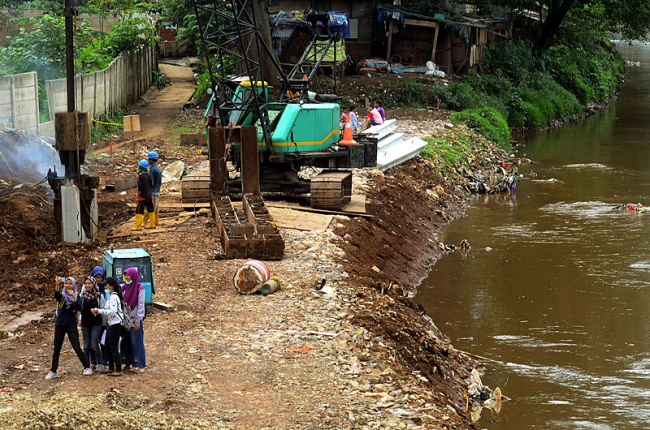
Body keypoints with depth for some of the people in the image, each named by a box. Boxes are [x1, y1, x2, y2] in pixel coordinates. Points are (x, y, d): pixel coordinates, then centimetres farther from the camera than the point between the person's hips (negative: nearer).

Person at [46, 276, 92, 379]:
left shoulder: (77, 296, 1)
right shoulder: (61, 295, 1)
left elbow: (79, 308, -16)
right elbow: (56, 295, -24)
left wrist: (74, 297, -26)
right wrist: (57, 284, -42)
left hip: (71, 326, -2)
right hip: (60, 325, 2)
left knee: (77, 348, -5)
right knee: (57, 349, 7)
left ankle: (87, 367, 7)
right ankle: (53, 371, 14)